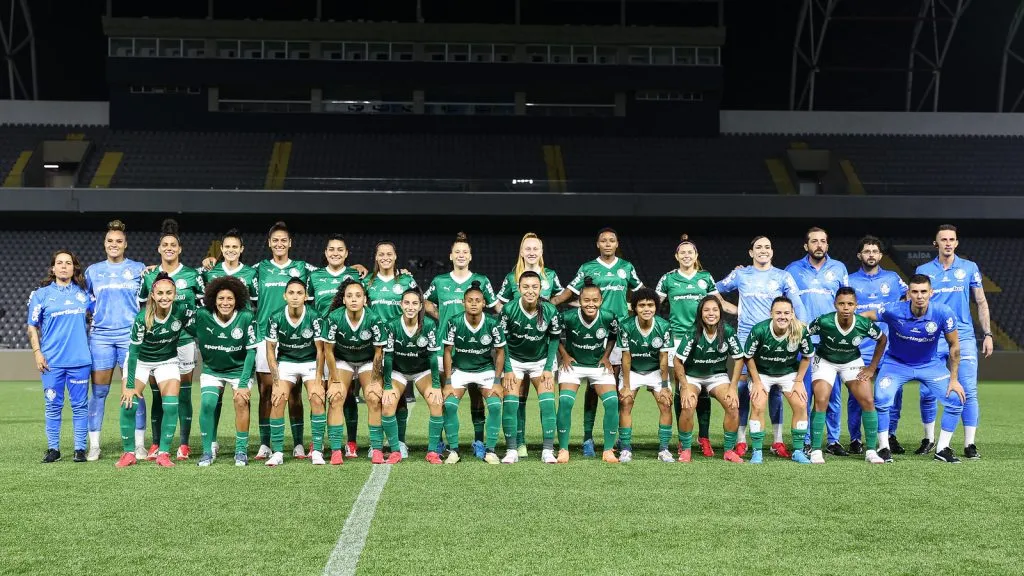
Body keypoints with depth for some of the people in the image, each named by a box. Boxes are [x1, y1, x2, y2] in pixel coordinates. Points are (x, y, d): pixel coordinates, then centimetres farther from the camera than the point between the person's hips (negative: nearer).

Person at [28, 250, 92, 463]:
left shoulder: (83, 293, 9)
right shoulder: (41, 294, 4)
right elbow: (32, 327, 5)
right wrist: (37, 352, -3)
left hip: (80, 359, 1)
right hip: (52, 361, -1)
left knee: (80, 405, 3)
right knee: (53, 406, 3)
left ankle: (80, 448, 10)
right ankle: (53, 448, 13)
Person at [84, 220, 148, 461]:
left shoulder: (139, 269, 7)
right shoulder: (93, 271, 13)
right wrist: (88, 323, 7)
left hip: (131, 335, -2)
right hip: (100, 336, 2)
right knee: (98, 392, 2)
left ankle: (139, 445, 5)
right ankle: (94, 446, 9)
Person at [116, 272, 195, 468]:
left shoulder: (182, 309, -24)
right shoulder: (142, 318, -28)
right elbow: (133, 351, -22)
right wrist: (130, 385, -21)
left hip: (168, 361, 2)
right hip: (140, 360, -1)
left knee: (171, 406, -12)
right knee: (129, 404, -10)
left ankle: (164, 453, -2)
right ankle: (128, 453, 5)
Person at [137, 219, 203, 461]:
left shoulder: (192, 275, 1)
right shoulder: (149, 276, 7)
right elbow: (141, 307, 14)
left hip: (184, 340, -2)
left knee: (183, 393, 2)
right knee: (158, 394, 4)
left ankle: (184, 445, 8)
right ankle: (156, 444, 11)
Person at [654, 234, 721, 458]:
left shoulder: (706, 278, 9)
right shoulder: (668, 279, 6)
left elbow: (716, 305, 17)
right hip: (677, 337, -1)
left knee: (702, 389, -2)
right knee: (680, 389, 0)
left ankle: (704, 437, 5)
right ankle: (683, 439, 8)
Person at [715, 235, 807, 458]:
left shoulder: (783, 276, 5)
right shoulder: (740, 275, 7)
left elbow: (797, 305, -1)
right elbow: (715, 290, 20)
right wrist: (729, 308, 8)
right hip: (746, 338, 0)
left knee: (775, 389, 2)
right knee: (743, 387, -1)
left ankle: (778, 441, 8)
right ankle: (741, 441, 5)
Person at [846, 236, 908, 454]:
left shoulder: (893, 278, 11)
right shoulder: (850, 281, 8)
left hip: (889, 348, 1)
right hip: (858, 348, -1)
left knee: (894, 391, -4)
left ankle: (890, 435, 11)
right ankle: (855, 439, 7)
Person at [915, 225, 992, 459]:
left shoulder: (970, 268, 6)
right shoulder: (924, 270, 6)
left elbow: (981, 302, 10)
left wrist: (988, 334, 3)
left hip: (964, 337, 0)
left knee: (969, 392, -5)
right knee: (927, 392, 2)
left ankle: (970, 444, 1)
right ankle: (928, 439, 19)